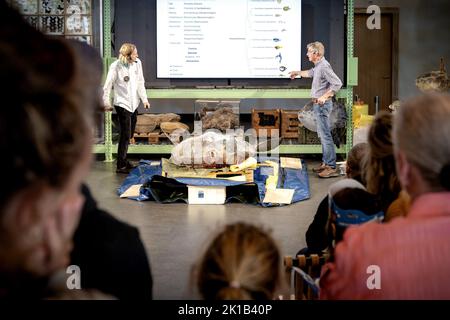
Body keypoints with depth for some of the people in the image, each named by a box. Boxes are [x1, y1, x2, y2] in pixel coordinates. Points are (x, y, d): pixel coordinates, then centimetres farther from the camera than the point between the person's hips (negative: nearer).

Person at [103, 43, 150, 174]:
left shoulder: (137, 63, -1)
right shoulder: (116, 66, -16)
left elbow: (140, 83, 8)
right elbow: (107, 86, -11)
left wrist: (144, 99, 3)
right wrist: (107, 103, -12)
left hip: (134, 104, 6)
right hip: (122, 104, -6)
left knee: (129, 135, 15)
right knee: (125, 135, -6)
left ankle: (123, 160, 32)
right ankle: (121, 166, 2)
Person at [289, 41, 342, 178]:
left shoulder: (324, 66, -18)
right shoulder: (318, 66, 13)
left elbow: (337, 83, -25)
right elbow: (310, 73, 38)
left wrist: (324, 96, -23)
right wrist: (298, 73, 52)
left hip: (322, 104, -11)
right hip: (318, 105, 11)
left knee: (325, 135, -12)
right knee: (322, 134, 14)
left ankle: (331, 167, -12)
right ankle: (326, 162, 22)